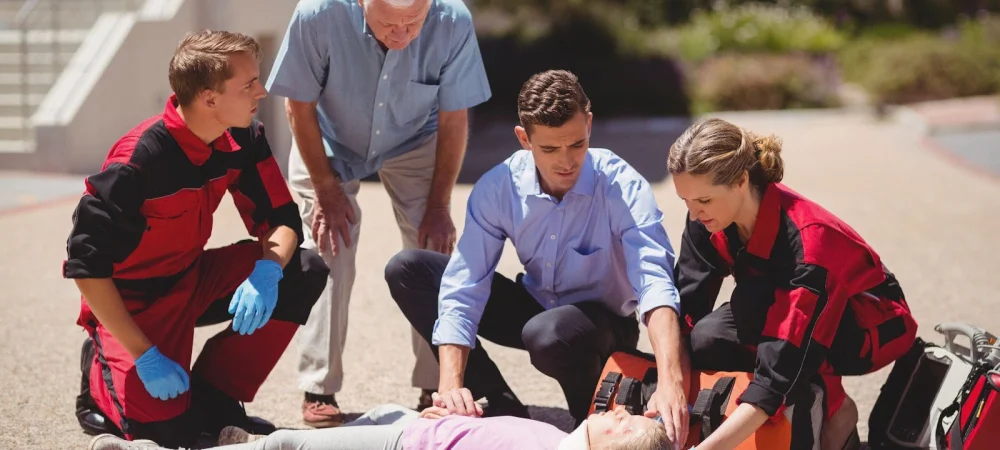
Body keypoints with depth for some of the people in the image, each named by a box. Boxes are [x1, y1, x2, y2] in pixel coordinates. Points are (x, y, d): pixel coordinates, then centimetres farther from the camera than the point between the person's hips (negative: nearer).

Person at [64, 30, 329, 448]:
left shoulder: (243, 139, -9)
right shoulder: (137, 162, -29)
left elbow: (281, 218, -3)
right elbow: (86, 265, -25)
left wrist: (268, 270, -28)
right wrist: (145, 356, -26)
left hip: (194, 280, 7)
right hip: (133, 300, -6)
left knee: (306, 271, -13)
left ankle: (214, 398, -1)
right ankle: (104, 372, 13)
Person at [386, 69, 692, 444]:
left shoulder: (623, 187, -27)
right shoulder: (498, 188, -17)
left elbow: (655, 283, -39)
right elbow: (463, 288, -20)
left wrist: (670, 384, -55)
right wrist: (451, 386, -33)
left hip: (604, 324, -5)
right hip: (535, 307, 5)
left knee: (548, 334, -40)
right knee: (407, 270, -9)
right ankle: (505, 412, -10)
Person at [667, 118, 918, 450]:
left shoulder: (809, 239, -37)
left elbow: (785, 365, -42)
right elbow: (685, 309, -16)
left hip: (871, 325, -6)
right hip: (790, 316, 6)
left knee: (752, 302, -34)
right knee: (707, 339, -24)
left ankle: (833, 408, -12)